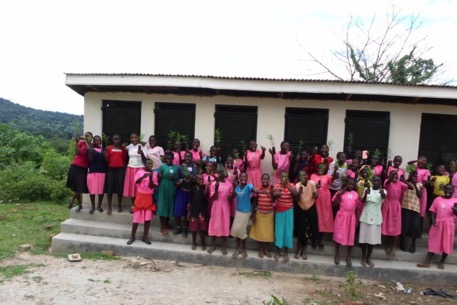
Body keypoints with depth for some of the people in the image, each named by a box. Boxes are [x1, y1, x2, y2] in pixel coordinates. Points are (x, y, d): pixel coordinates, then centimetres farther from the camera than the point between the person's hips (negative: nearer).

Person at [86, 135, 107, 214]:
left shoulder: (103, 150, 12)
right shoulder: (90, 149, 6)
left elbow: (106, 161, 7)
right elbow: (90, 160, -4)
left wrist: (104, 155, -10)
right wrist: (90, 152, -17)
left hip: (102, 172, 2)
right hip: (92, 171, -2)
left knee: (101, 189, 3)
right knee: (92, 189, -1)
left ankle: (99, 206, 16)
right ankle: (92, 206, 13)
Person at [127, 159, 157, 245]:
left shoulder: (154, 173, 1)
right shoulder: (139, 172, 0)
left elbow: (152, 187, -4)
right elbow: (137, 181, -16)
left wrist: (150, 178, -19)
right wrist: (143, 176, -33)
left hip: (149, 197, 1)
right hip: (140, 196, -1)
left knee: (148, 218, 3)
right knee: (136, 217, 4)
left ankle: (145, 237, 16)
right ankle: (132, 236, 18)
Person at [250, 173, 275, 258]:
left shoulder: (272, 189, -5)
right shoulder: (257, 189, -4)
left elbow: (273, 200, -16)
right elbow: (255, 202, 1)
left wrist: (271, 192, -32)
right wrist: (253, 213, 0)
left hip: (269, 214, 0)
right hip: (259, 213, 0)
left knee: (268, 232, 7)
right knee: (259, 232, 6)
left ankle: (266, 250, 21)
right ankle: (261, 250, 19)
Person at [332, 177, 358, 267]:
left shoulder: (355, 194, 7)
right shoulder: (341, 192, -3)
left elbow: (357, 206, 10)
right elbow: (334, 203, -7)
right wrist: (338, 195, -20)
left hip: (351, 217, 3)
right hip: (341, 216, -3)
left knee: (351, 237, 6)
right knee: (338, 235, 4)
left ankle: (348, 258, 20)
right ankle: (337, 256, 19)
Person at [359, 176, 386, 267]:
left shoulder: (382, 191, -1)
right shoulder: (367, 189, 1)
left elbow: (384, 197, -25)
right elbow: (363, 201, -12)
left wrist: (382, 193, -49)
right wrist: (365, 194, -32)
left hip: (376, 217, 0)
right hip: (366, 216, 0)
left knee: (373, 237, 6)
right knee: (364, 237, 4)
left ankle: (368, 258, 20)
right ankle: (363, 258, 16)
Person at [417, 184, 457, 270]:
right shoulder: (437, 199, 6)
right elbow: (433, 211, 4)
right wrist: (433, 220, -11)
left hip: (449, 225, 0)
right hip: (438, 224, 0)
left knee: (447, 243, 5)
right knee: (434, 242, 2)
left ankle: (441, 262, 19)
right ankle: (427, 262, 1)